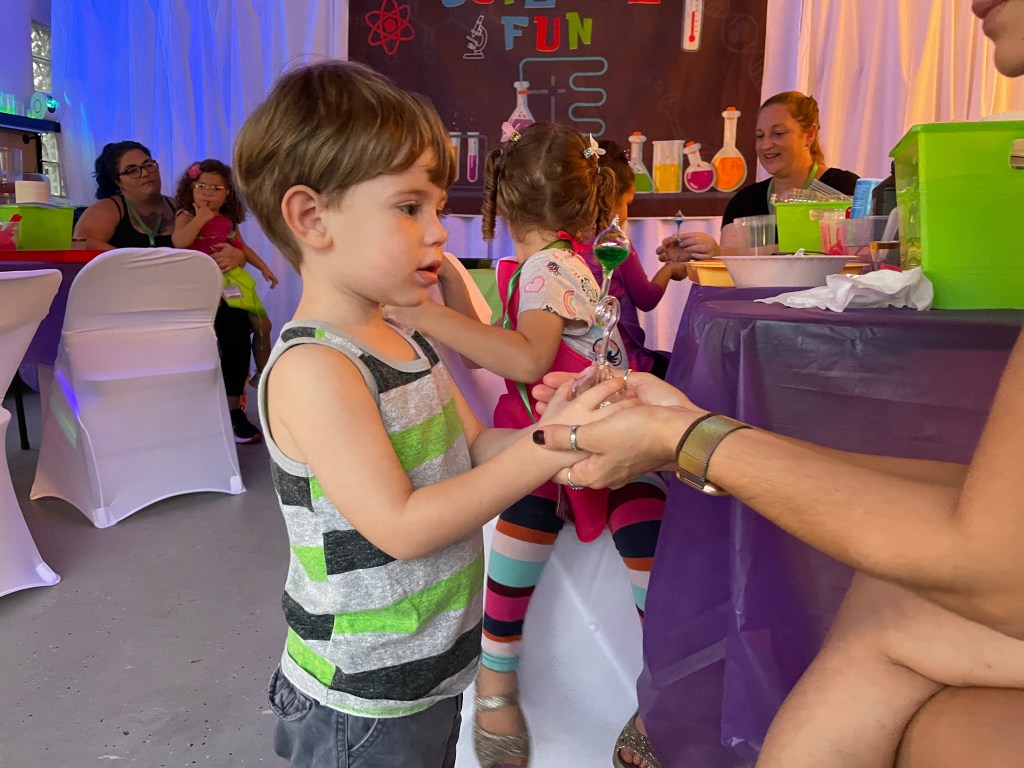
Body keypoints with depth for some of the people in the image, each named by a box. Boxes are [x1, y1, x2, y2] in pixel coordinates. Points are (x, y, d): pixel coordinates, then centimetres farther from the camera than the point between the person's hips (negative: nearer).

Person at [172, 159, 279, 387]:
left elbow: (243, 248, 24)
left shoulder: (228, 220, 14)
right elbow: (179, 241, -22)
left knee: (262, 324, 9)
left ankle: (263, 374, 25)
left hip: (232, 277, 6)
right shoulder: (186, 216, -3)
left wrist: (263, 267, 18)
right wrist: (202, 217, -16)